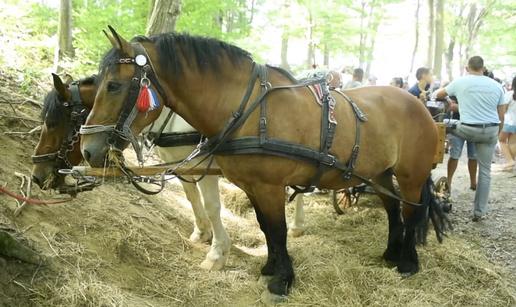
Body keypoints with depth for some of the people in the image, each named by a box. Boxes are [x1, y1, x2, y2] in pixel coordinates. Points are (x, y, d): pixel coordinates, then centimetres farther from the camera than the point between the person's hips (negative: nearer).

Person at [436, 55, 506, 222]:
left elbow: (439, 95, 16)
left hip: (468, 129, -3)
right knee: (485, 171, 8)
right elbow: (501, 116, 6)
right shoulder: (496, 86, 5)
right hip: (490, 131, 3)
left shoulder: (460, 82, -2)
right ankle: (480, 212, 13)